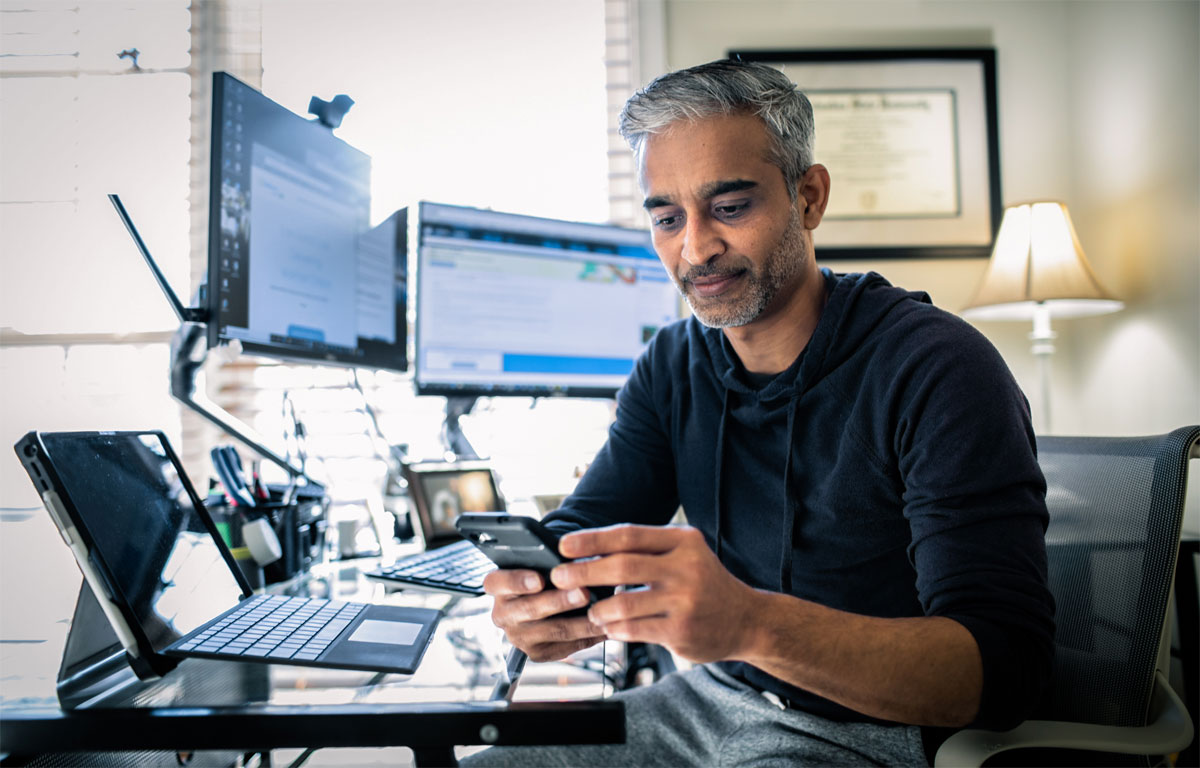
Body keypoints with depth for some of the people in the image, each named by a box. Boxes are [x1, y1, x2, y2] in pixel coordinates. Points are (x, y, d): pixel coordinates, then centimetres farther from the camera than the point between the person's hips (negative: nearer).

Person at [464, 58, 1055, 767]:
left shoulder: (934, 368, -20)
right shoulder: (674, 365, 1)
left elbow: (1007, 668, -26)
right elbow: (582, 533, 0)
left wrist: (752, 623, -43)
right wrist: (538, 603, -26)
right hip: (712, 698, 5)